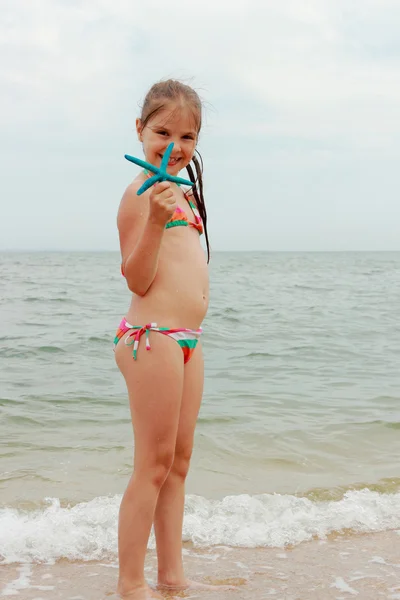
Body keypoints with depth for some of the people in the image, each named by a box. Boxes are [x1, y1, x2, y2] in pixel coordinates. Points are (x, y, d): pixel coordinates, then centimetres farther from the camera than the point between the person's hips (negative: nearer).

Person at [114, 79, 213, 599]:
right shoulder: (142, 193, -10)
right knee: (154, 464, -2)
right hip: (152, 336, -9)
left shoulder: (180, 190, 18)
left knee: (178, 461, 13)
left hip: (187, 339, 9)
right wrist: (155, 221, -27)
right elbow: (137, 279, -17)